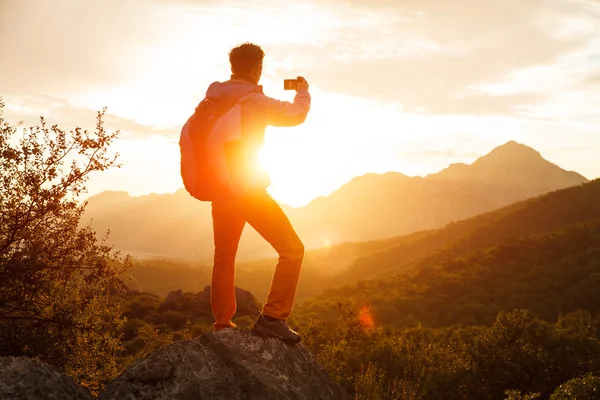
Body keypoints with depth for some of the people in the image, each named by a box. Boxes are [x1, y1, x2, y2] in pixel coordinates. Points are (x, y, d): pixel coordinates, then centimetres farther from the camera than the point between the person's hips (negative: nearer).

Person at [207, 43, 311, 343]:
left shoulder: (212, 99, 8)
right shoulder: (254, 101, -11)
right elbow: (296, 114, -4)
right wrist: (303, 91, 15)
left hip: (220, 191, 7)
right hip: (249, 191, -7)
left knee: (224, 257, 17)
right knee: (292, 249, -1)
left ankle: (222, 324, 21)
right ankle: (272, 317, -6)